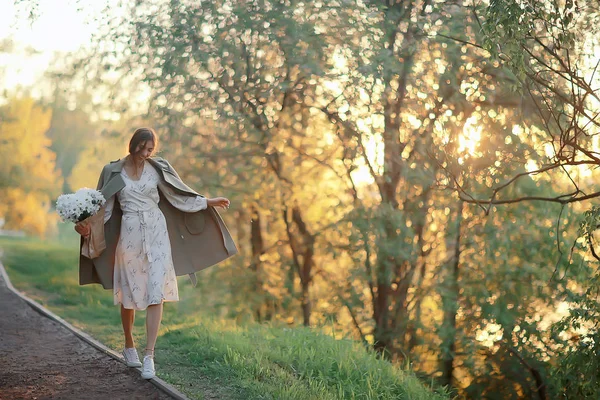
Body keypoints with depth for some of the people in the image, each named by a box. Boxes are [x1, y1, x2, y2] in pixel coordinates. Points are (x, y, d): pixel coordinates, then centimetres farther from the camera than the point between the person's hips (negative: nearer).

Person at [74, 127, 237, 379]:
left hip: (157, 233, 0)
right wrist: (88, 225, -13)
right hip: (130, 235, 0)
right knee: (129, 293, 11)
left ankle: (149, 356, -7)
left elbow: (179, 195, 11)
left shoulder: (157, 169, 2)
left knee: (156, 293, -9)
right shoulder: (114, 171, 1)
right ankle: (129, 345, 34)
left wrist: (208, 202, 9)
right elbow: (104, 206, 2)